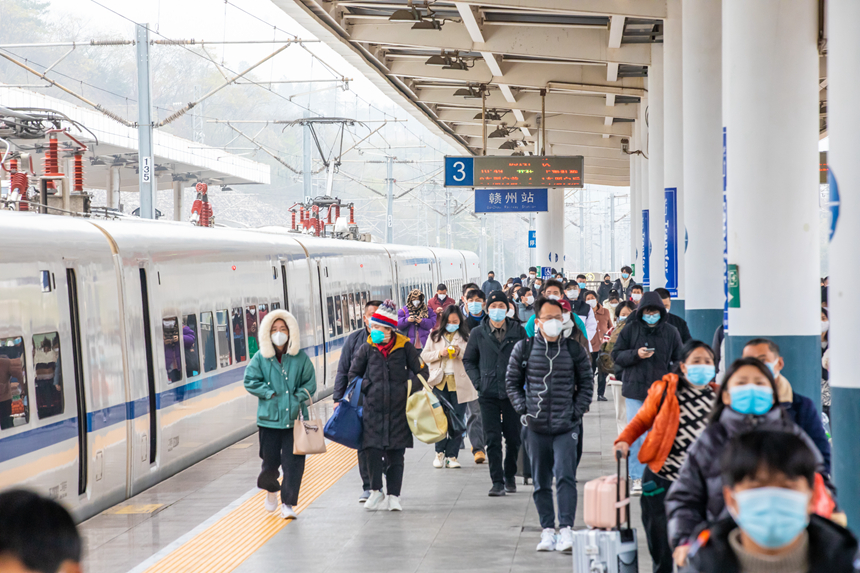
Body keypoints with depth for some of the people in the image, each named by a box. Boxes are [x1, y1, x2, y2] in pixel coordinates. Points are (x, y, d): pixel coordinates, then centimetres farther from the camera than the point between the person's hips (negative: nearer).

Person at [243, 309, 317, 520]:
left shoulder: (300, 358, 2)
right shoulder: (261, 358, 1)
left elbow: (310, 383, 7)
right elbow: (250, 381, 1)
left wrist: (298, 398, -7)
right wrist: (270, 393, -8)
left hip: (294, 417, 0)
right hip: (269, 417, 0)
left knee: (293, 462, -6)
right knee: (270, 459, 8)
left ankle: (288, 504, 0)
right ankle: (271, 491, 38)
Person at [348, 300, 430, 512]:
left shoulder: (404, 346, -1)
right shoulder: (366, 348, 3)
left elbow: (422, 372, 7)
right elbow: (353, 375, 16)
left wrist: (408, 390, -2)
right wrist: (368, 389, 5)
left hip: (398, 408, -1)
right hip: (373, 408, 1)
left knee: (396, 453, 2)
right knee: (372, 449, -9)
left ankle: (393, 496, 10)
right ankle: (376, 492, 6)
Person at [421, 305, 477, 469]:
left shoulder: (466, 337, 8)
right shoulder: (435, 336, 11)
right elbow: (424, 356, 9)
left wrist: (460, 353, -15)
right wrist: (439, 353, -8)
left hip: (459, 383, 0)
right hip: (440, 381, 0)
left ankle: (452, 455, 6)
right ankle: (440, 452, 12)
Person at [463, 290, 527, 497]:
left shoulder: (518, 331, 2)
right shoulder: (478, 333, 4)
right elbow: (468, 360, 13)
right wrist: (478, 381, 1)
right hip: (488, 394, 0)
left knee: (513, 438, 7)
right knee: (492, 439, -3)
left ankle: (510, 476, 25)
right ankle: (497, 481, 2)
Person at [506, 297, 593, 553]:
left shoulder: (575, 350, 2)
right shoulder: (523, 349, 2)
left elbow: (586, 383, 10)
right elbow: (512, 382, 11)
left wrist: (577, 411, 0)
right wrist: (523, 409, 1)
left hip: (566, 426, -2)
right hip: (536, 426, 2)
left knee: (565, 476, -13)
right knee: (541, 481, 7)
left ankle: (566, 529, -14)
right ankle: (547, 530, 15)